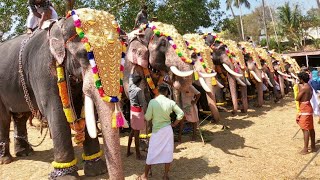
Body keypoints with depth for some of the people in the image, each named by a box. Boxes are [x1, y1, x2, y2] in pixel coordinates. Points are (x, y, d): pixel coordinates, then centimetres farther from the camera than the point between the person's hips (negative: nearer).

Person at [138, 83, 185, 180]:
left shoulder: (152, 102, -13)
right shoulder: (170, 102, -6)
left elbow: (147, 118, -10)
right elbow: (181, 114, -3)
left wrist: (145, 115, 12)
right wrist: (174, 124, 7)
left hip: (157, 130, -1)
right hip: (168, 129, 2)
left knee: (152, 153, 8)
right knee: (168, 152, 10)